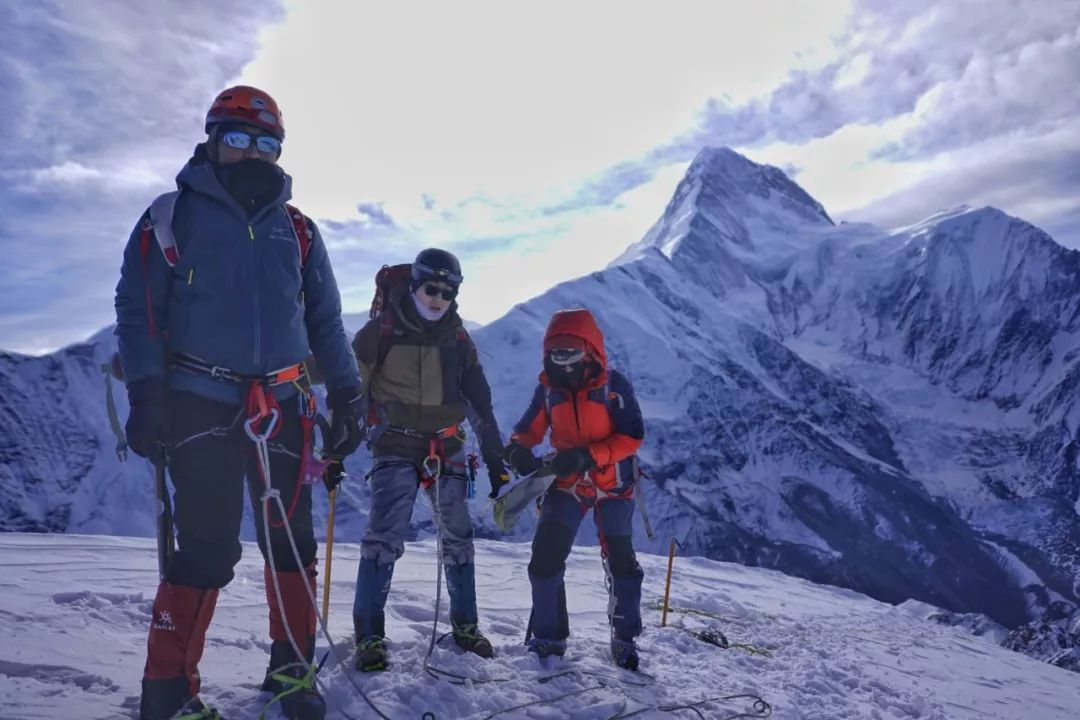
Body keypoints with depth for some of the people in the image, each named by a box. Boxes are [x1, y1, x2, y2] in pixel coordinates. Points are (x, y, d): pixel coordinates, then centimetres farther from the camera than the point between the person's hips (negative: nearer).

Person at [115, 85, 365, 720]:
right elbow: (137, 310, 1)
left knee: (292, 541, 6)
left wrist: (346, 392, 8)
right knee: (210, 547, -7)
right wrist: (147, 394, -9)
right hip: (201, 404, -3)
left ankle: (291, 668, 23)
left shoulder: (297, 230, 14)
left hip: (283, 407, 4)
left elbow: (325, 319, 15)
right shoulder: (171, 217, 4)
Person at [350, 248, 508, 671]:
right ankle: (369, 634, -3)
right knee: (384, 537, -15)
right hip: (396, 449, -4)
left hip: (446, 449, 4)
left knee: (458, 538, 8)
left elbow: (479, 403, 10)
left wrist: (495, 459, 8)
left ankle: (465, 625, 24)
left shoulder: (457, 338, 6)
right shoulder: (381, 331, -5)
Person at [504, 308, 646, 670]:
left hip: (612, 484, -3)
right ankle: (549, 635, 10)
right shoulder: (548, 388, -5)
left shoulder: (614, 385, -16)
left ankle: (625, 637, 22)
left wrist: (587, 456, -32)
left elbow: (632, 436, -20)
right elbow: (529, 430, 2)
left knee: (620, 560, 3)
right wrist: (518, 450, -23)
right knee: (545, 556, -7)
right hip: (566, 483, 3)